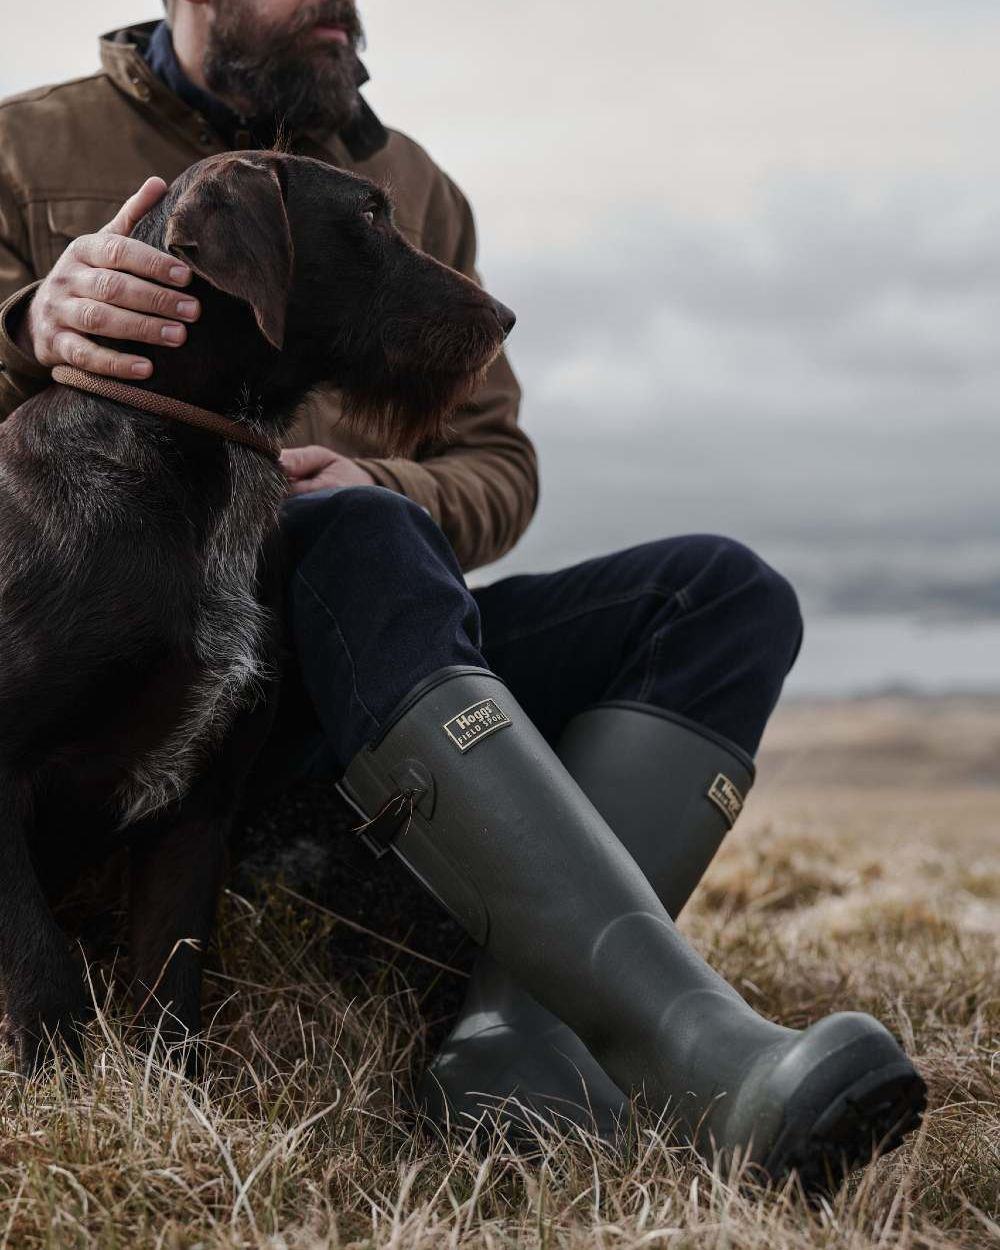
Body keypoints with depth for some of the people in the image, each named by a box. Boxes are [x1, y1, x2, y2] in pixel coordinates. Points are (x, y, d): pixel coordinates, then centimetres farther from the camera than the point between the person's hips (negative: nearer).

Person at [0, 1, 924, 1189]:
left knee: (724, 593, -14)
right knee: (359, 542, -36)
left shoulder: (411, 187, 18)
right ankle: (706, 1046, -46)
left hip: (391, 660, 5)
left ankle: (526, 1024, -37)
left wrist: (382, 493, -10)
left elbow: (498, 467, 14)